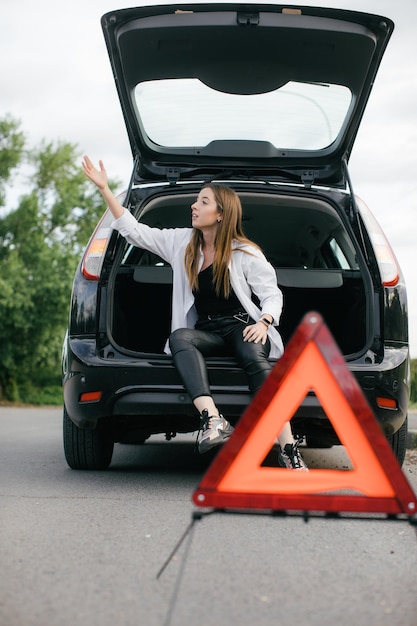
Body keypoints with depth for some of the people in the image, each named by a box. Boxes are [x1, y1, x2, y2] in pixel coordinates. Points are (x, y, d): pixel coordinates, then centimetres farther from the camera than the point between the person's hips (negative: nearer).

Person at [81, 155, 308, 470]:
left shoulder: (245, 254, 3)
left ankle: (289, 450, -47)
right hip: (206, 331, 3)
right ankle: (213, 421, -55)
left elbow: (272, 294, 3)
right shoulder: (181, 242, 14)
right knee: (178, 337, -34)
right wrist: (104, 188, 10)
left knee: (256, 360, -37)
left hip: (243, 326, -3)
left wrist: (263, 323, -19)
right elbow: (134, 230, 16)